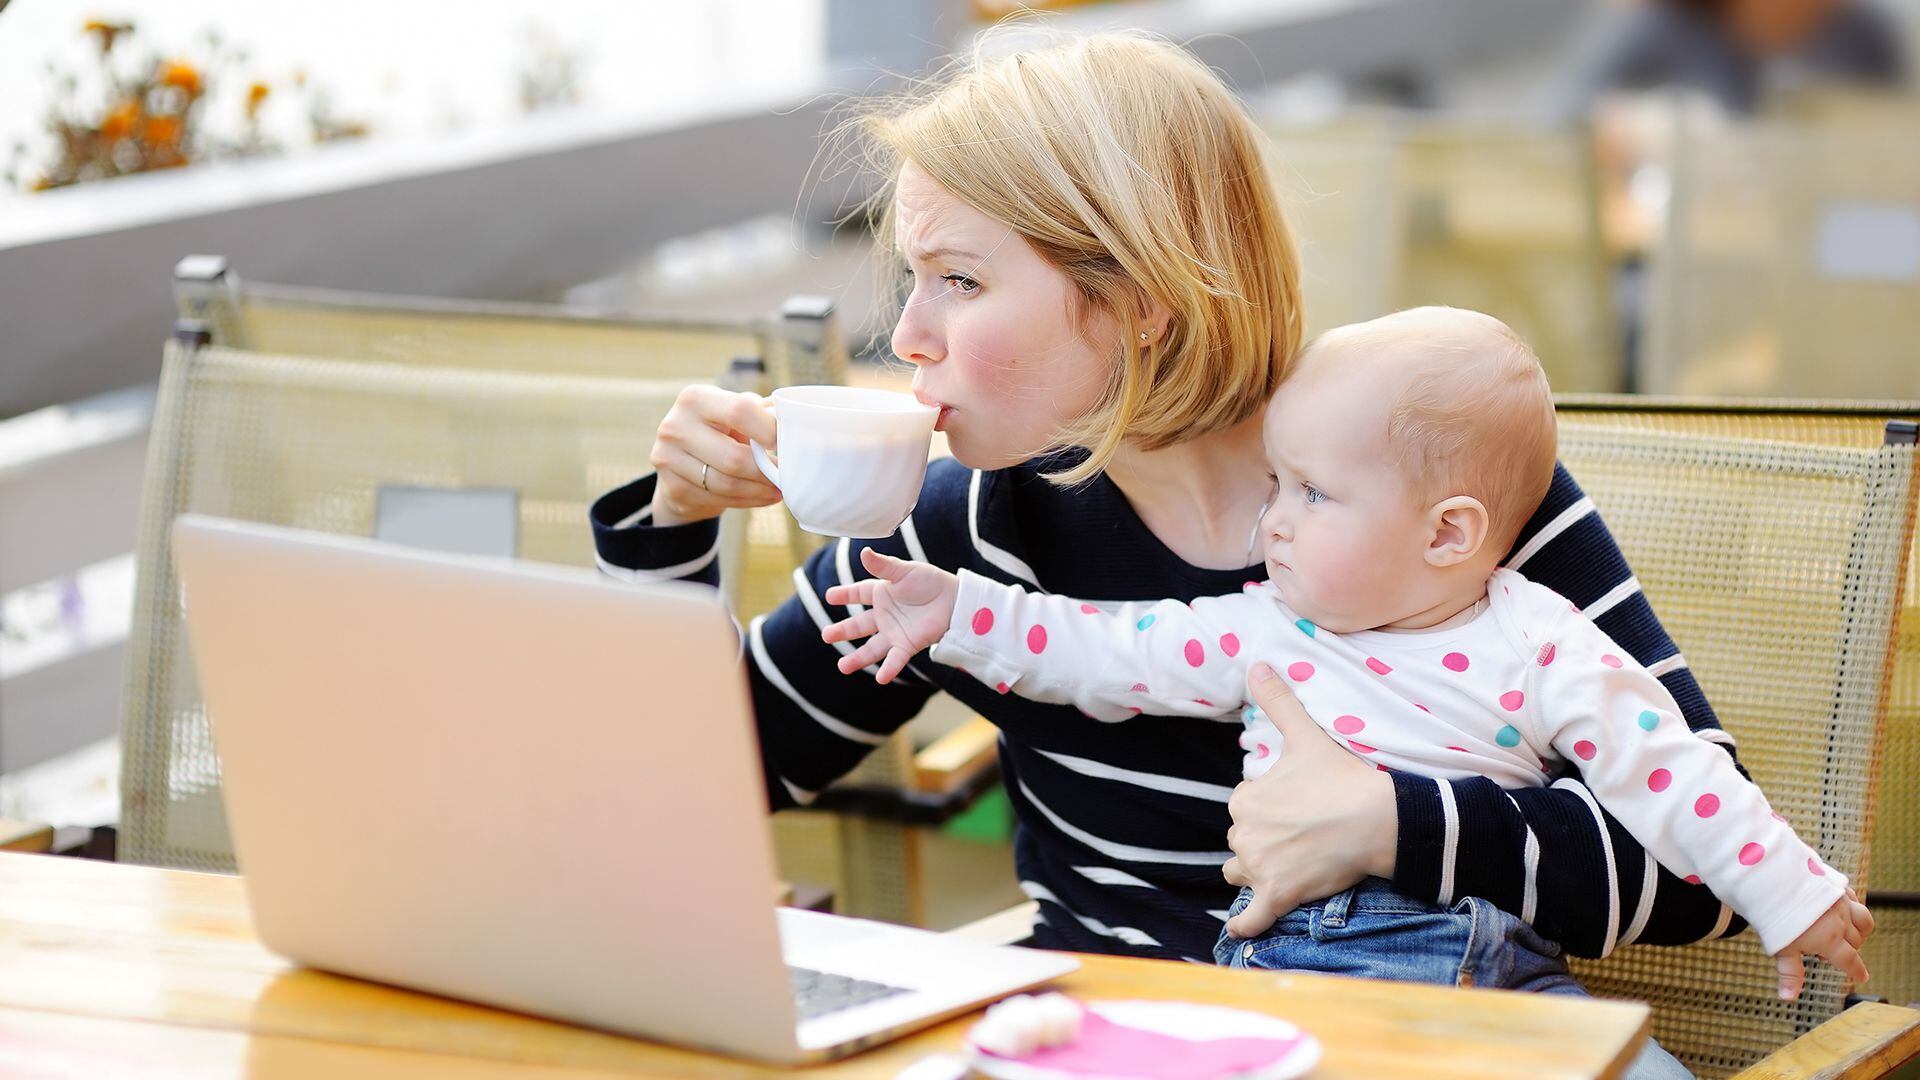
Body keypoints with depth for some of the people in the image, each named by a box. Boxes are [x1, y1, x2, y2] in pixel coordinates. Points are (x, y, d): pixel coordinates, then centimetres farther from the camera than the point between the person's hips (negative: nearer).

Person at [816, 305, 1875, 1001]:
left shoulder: (1537, 650, -1)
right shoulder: (1264, 634, 11)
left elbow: (1669, 777, 1)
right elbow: (1110, 652, 16)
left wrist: (1790, 896, 0)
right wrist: (959, 611, 11)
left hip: (1491, 977, -2)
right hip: (1281, 966, 2)